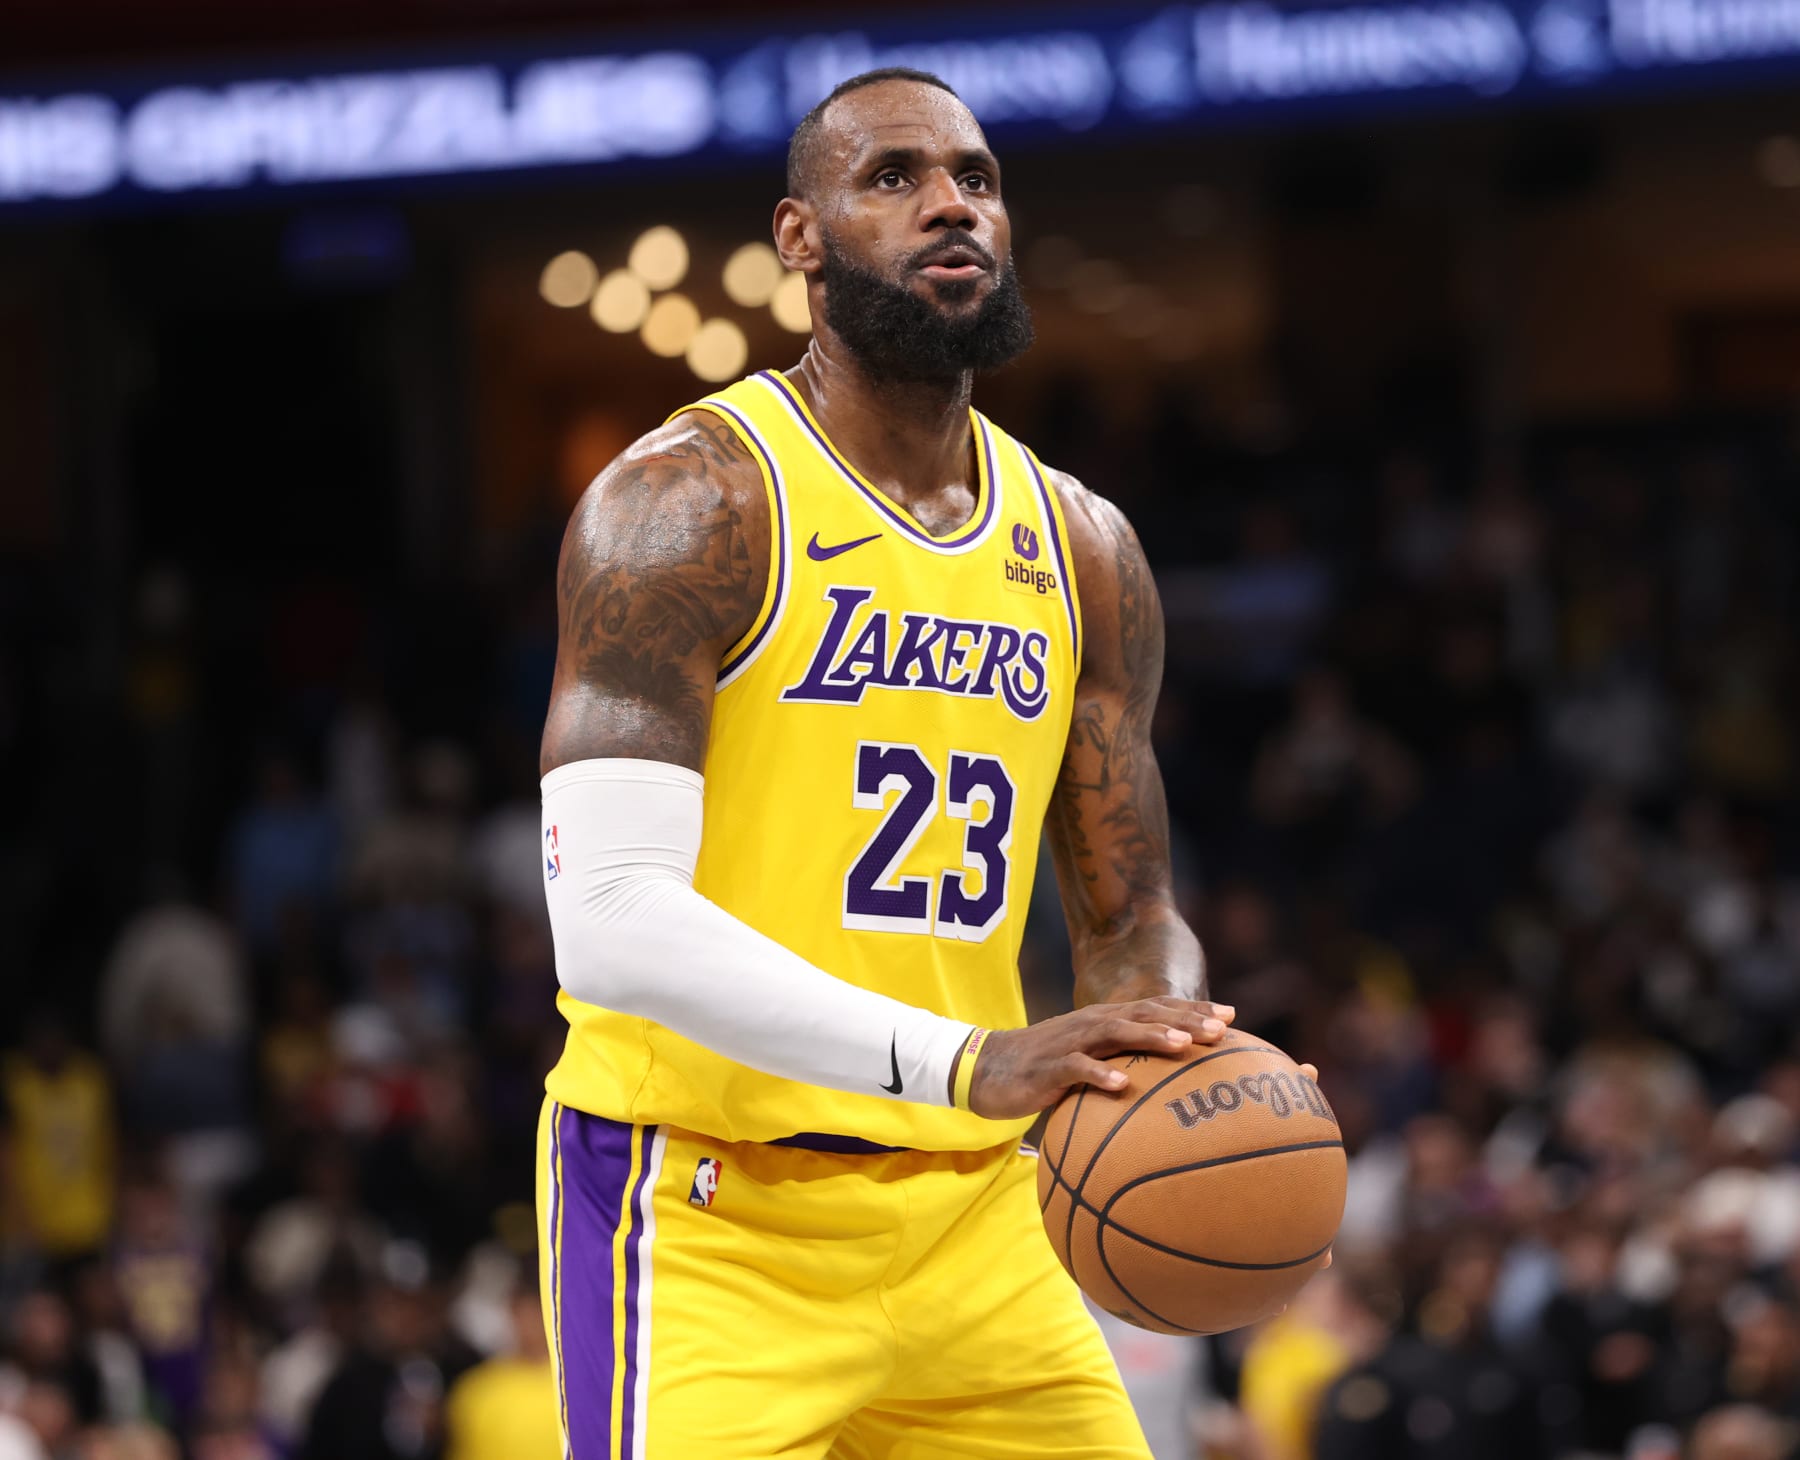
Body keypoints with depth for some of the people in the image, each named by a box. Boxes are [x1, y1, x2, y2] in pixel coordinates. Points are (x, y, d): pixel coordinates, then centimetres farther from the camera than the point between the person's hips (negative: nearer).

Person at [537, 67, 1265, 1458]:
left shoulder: (1085, 550, 11)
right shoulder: (689, 501, -11)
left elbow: (1132, 921, 17)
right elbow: (613, 921, -22)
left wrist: (1187, 1077, -8)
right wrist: (963, 1064, -32)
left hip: (971, 1209, 7)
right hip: (709, 1215, -7)